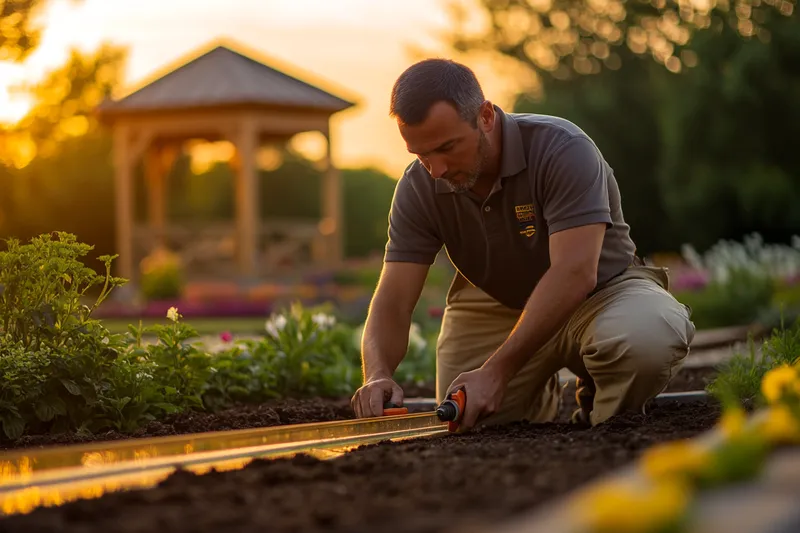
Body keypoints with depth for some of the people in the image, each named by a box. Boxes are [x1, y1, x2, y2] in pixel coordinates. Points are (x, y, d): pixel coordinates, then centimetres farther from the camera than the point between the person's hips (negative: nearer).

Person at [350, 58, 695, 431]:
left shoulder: (562, 150, -30)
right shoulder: (419, 188, -16)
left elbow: (574, 274, -38)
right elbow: (393, 299, -18)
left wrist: (496, 371, -45)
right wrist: (377, 375, -41)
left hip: (600, 291, -4)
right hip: (495, 307, 4)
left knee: (648, 335, -37)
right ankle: (539, 396, 23)